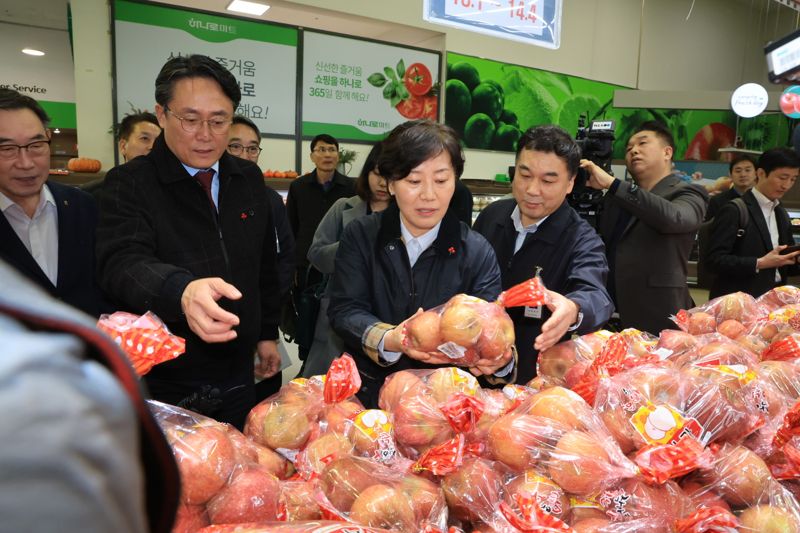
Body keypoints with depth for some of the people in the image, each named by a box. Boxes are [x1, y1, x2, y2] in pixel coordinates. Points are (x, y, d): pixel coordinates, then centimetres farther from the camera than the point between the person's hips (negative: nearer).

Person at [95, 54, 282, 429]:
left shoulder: (249, 180, 4)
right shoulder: (128, 184, -11)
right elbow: (123, 262, -27)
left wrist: (267, 334, 12)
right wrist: (181, 290, -47)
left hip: (236, 376, 5)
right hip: (160, 385, -4)